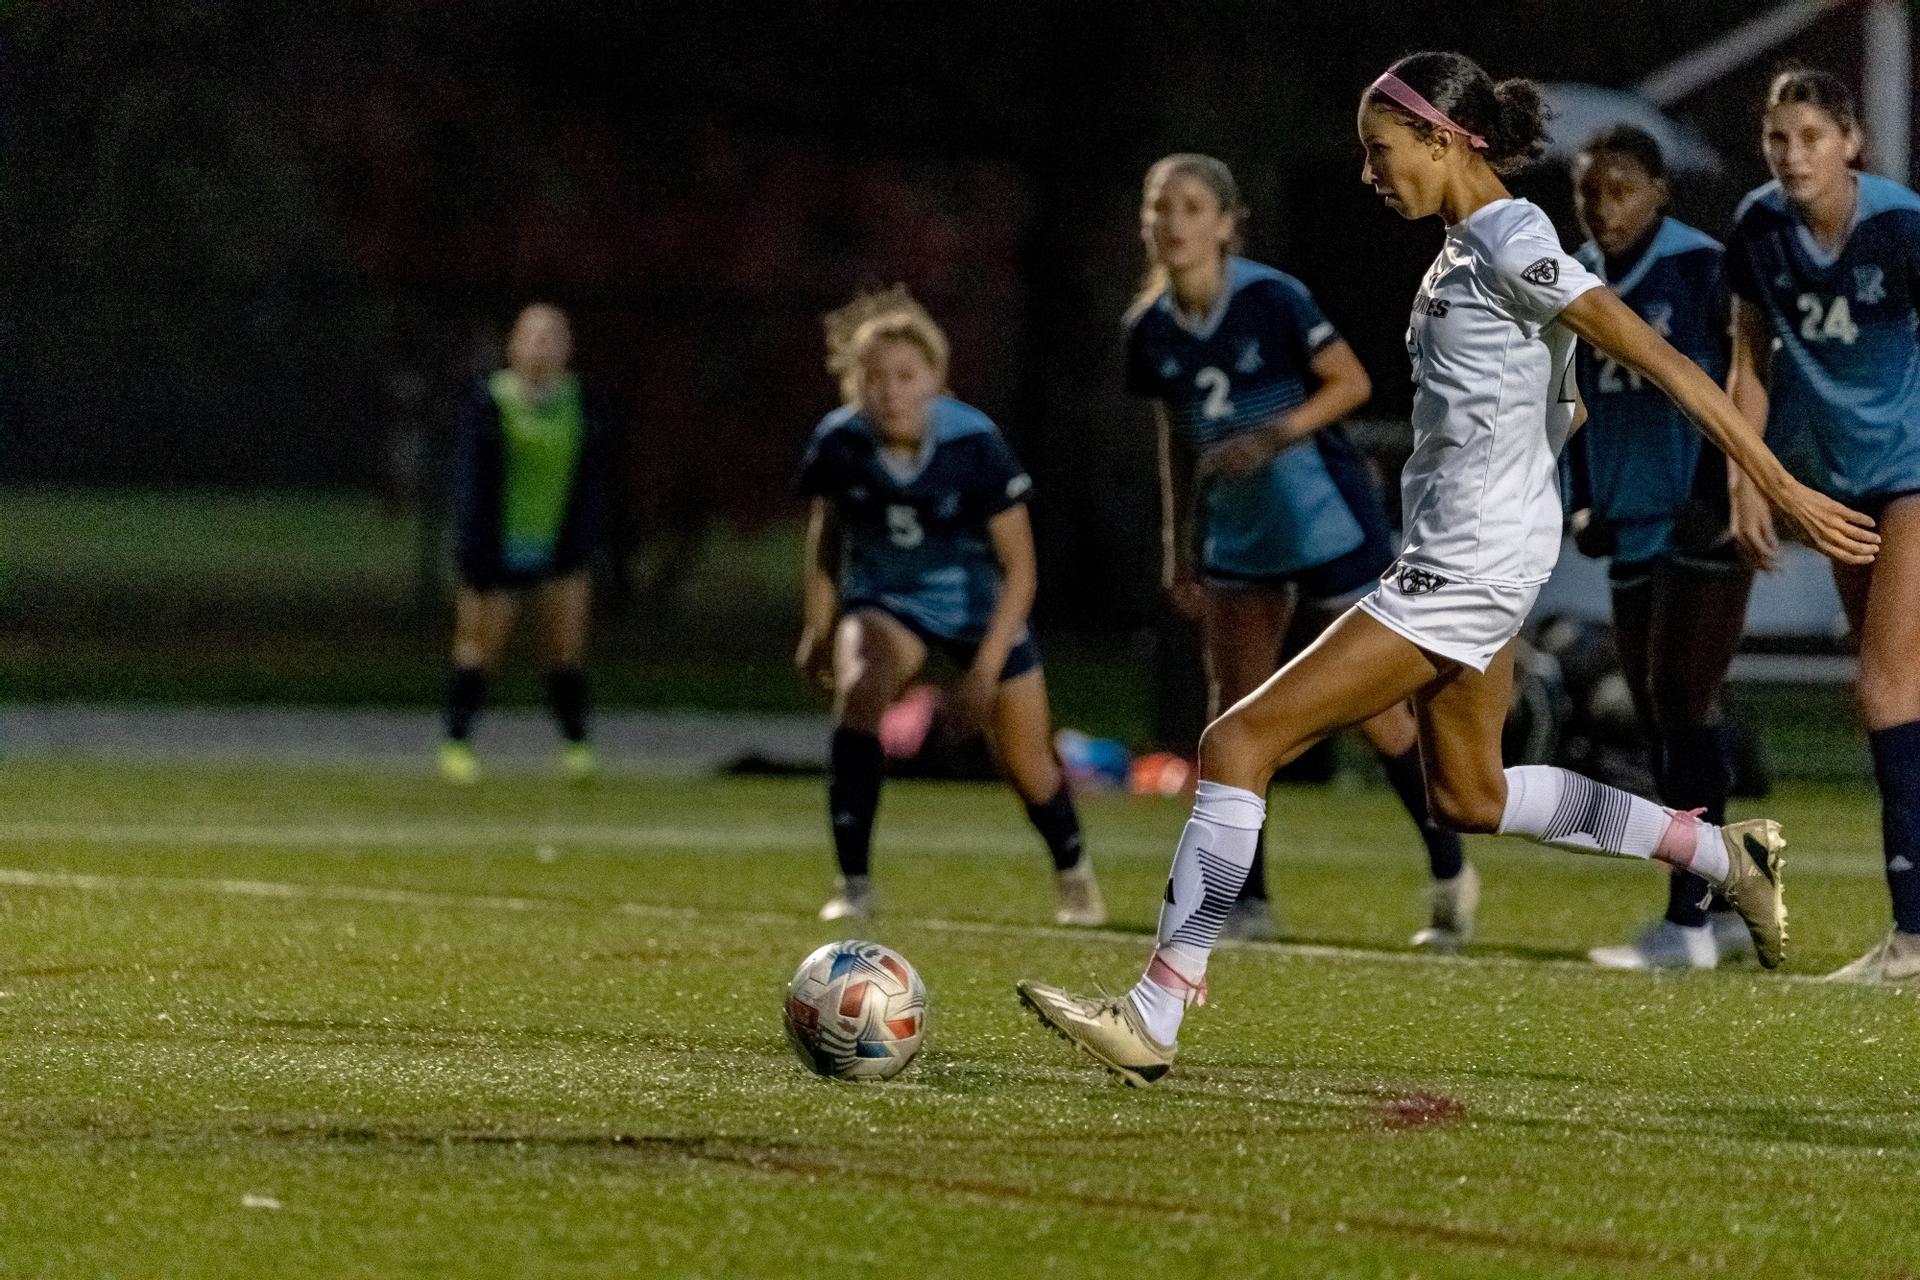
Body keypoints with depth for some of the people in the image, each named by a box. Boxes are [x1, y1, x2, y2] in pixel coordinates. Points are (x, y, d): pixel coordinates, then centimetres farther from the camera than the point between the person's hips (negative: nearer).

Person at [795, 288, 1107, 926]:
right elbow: (824, 526, 2)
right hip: (885, 600, 1)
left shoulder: (974, 444, -29)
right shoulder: (838, 442, -22)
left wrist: (986, 668, -27)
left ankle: (1073, 874, 39)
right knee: (858, 692, -30)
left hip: (981, 606, -1)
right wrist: (818, 625, 7)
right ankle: (853, 884, -25)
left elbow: (1020, 569, -22)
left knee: (1026, 764, 6)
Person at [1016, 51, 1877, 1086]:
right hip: (1453, 561, 11)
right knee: (1468, 797, 24)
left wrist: (1781, 489, -21)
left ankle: (1153, 1018, -13)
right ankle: (1723, 853, 31)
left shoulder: (1511, 243, -17)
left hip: (1465, 570, -11)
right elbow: (1564, 403, 23)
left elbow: (1664, 364, -19)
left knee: (1240, 743, -13)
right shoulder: (1464, 248, 10)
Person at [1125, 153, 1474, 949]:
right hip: (1237, 539, 6)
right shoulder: (1150, 332, -1)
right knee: (1232, 716, 0)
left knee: (1377, 713, -1)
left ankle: (1451, 874, 15)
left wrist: (1272, 436, -26)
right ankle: (1244, 902, 6)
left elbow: (1352, 382, -14)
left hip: (1329, 523, -6)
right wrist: (1179, 547, 10)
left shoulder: (1271, 301, -18)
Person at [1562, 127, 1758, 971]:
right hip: (1632, 528, 8)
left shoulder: (1703, 270, -10)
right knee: (1659, 721, 8)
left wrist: (1722, 496, -15)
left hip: (1704, 525, -8)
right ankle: (1725, 908, 17)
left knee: (1681, 708, -12)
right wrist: (1584, 501, 11)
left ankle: (1689, 918, -11)